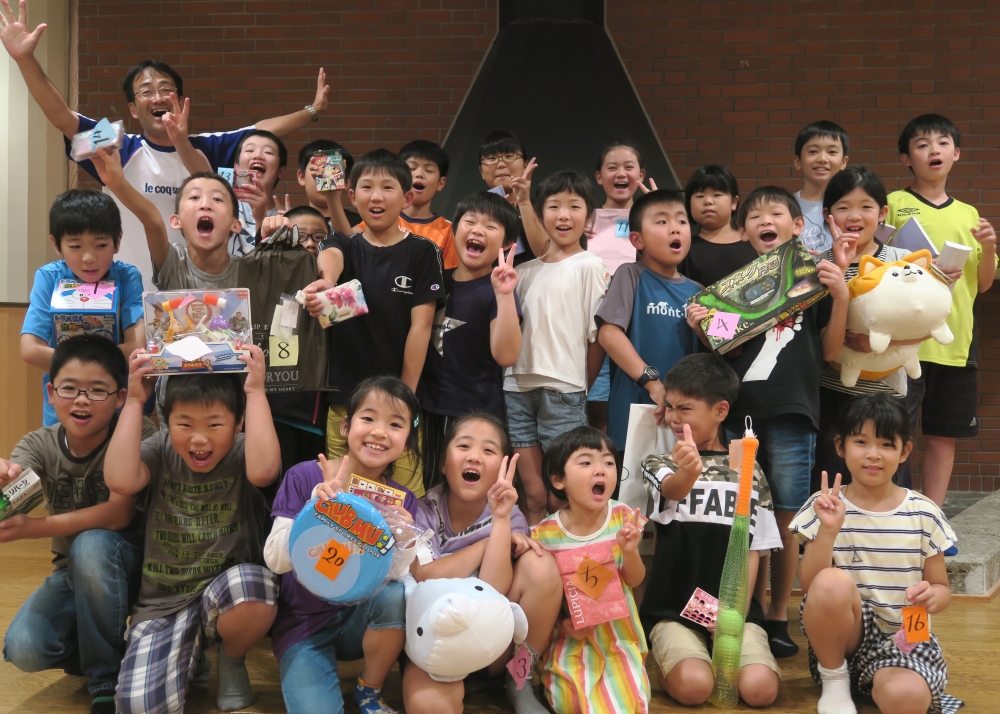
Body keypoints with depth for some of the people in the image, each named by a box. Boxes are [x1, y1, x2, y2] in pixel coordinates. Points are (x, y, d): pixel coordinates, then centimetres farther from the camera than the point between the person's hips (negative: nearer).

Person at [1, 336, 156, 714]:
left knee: (91, 545, -36)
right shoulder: (39, 445, -9)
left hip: (125, 565, -3)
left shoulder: (137, 435, -20)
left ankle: (108, 677, -18)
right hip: (73, 571, 3)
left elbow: (119, 514, -29)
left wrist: (34, 528, -39)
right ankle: (86, 648, 12)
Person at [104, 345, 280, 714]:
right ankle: (191, 659, 17)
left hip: (229, 599, -1)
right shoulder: (160, 450, -2)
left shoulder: (241, 451, -7)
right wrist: (134, 401, -17)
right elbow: (120, 481, -22)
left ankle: (232, 663, 0)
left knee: (254, 585, -38)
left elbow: (263, 471, -32)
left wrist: (256, 392, -25)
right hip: (163, 602, 1)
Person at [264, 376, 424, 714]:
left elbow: (393, 577, -10)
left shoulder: (402, 502, -4)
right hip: (304, 623, -3)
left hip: (362, 619, 3)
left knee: (397, 596, -29)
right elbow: (276, 560, -17)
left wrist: (406, 544, -30)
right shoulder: (305, 477, -11)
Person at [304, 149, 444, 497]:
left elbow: (421, 326, -4)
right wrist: (326, 280, -44)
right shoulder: (343, 245, 7)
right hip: (344, 395, 2)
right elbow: (329, 257, -19)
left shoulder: (422, 252, 1)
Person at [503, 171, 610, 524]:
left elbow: (598, 334, -2)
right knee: (533, 495, 7)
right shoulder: (526, 270, 14)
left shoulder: (589, 266, -1)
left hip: (563, 390, -4)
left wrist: (581, 388, 1)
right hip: (519, 388, 4)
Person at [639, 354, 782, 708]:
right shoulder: (659, 464, 6)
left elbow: (752, 550, 8)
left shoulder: (749, 472, 10)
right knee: (693, 687, -27)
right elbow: (673, 490, -20)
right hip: (673, 609, -1)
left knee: (759, 689, -23)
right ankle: (671, 658, 6)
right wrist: (688, 472, -46)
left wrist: (738, 610, -8)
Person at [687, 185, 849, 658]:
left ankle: (778, 618, 17)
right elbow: (723, 351, 12)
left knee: (784, 519, 4)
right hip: (739, 413, 2)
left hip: (790, 416, -2)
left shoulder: (813, 280, 5)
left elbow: (830, 350, 3)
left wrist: (841, 296, -9)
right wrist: (703, 329, -8)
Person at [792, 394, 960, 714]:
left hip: (904, 636, -1)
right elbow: (809, 585, -8)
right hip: (843, 635, 1)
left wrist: (931, 597, -18)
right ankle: (834, 681, -9)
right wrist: (829, 530, -24)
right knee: (832, 582, -34)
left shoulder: (924, 513, 0)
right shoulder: (824, 507, -2)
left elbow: (942, 588, 6)